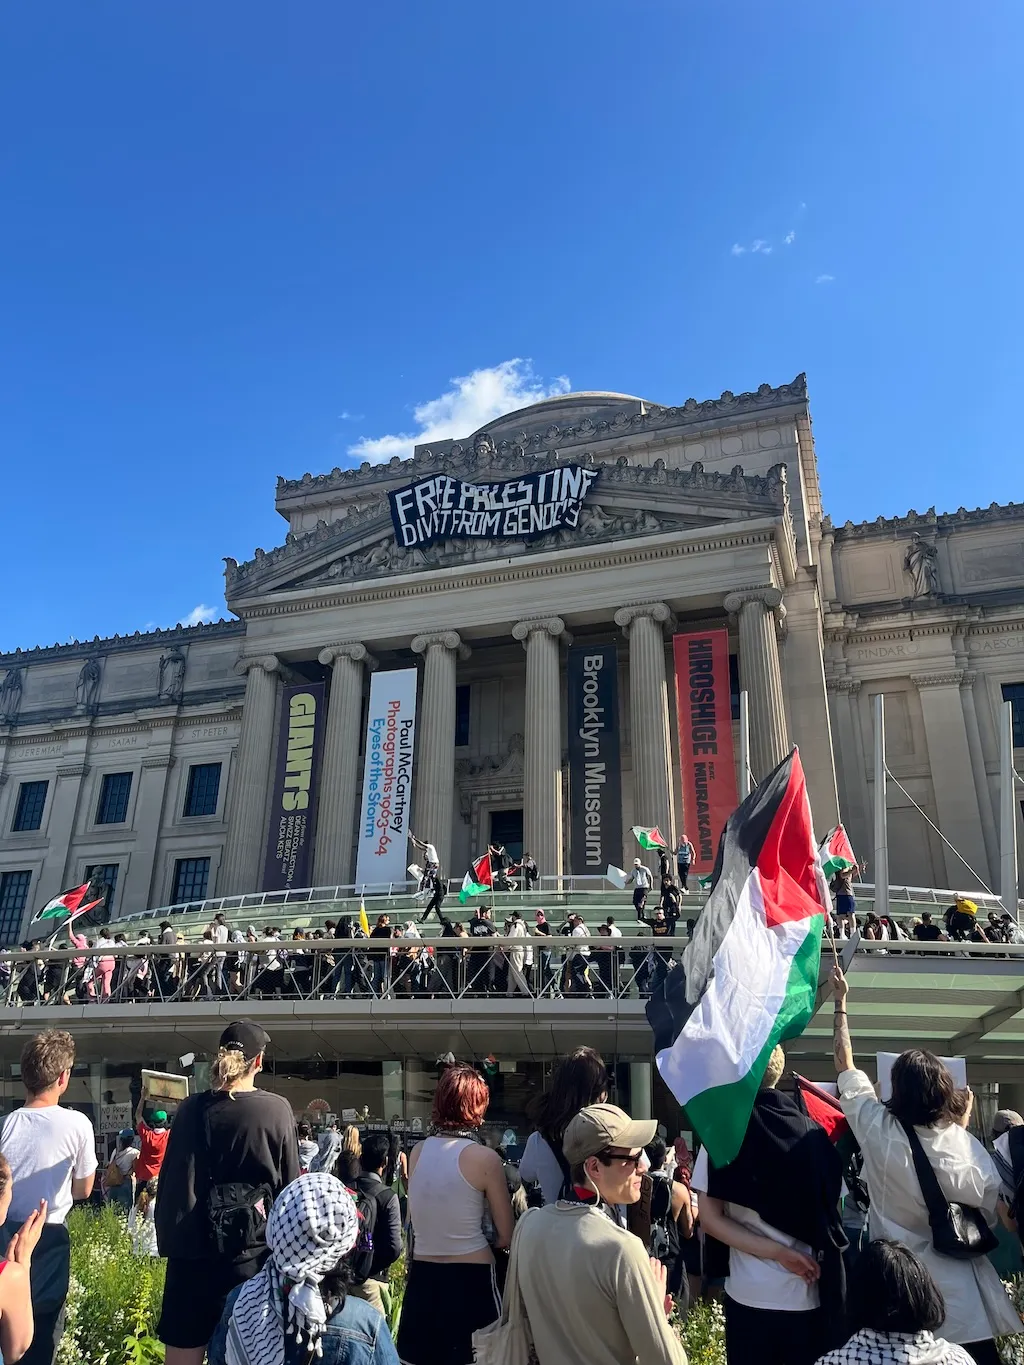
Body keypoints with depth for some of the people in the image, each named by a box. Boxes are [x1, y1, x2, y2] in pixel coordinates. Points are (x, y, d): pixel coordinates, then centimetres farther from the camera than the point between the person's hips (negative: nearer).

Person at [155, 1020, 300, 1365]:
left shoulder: (193, 1109, -5)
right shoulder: (278, 1110, -9)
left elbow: (171, 1183, 0)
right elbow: (290, 1186, -1)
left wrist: (169, 1241, 13)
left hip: (195, 1247, 1)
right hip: (254, 1249, -1)